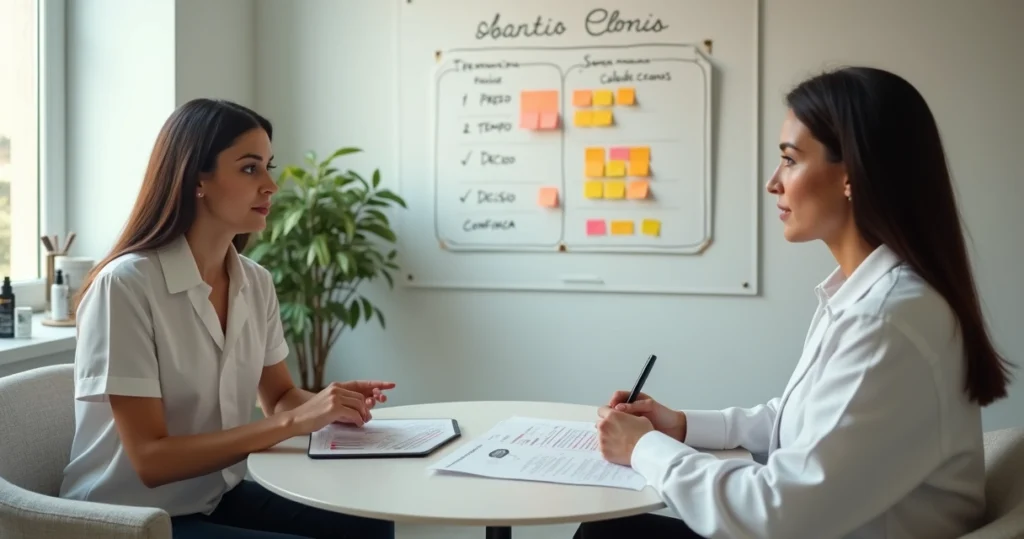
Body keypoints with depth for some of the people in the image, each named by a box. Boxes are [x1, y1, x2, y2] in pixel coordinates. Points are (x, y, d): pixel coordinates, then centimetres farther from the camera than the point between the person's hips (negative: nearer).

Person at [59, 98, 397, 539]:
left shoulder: (256, 282, -1)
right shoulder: (126, 284, -21)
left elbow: (279, 398, 11)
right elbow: (150, 460, -24)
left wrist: (326, 405, -13)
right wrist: (295, 422, -29)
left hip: (219, 497, 6)